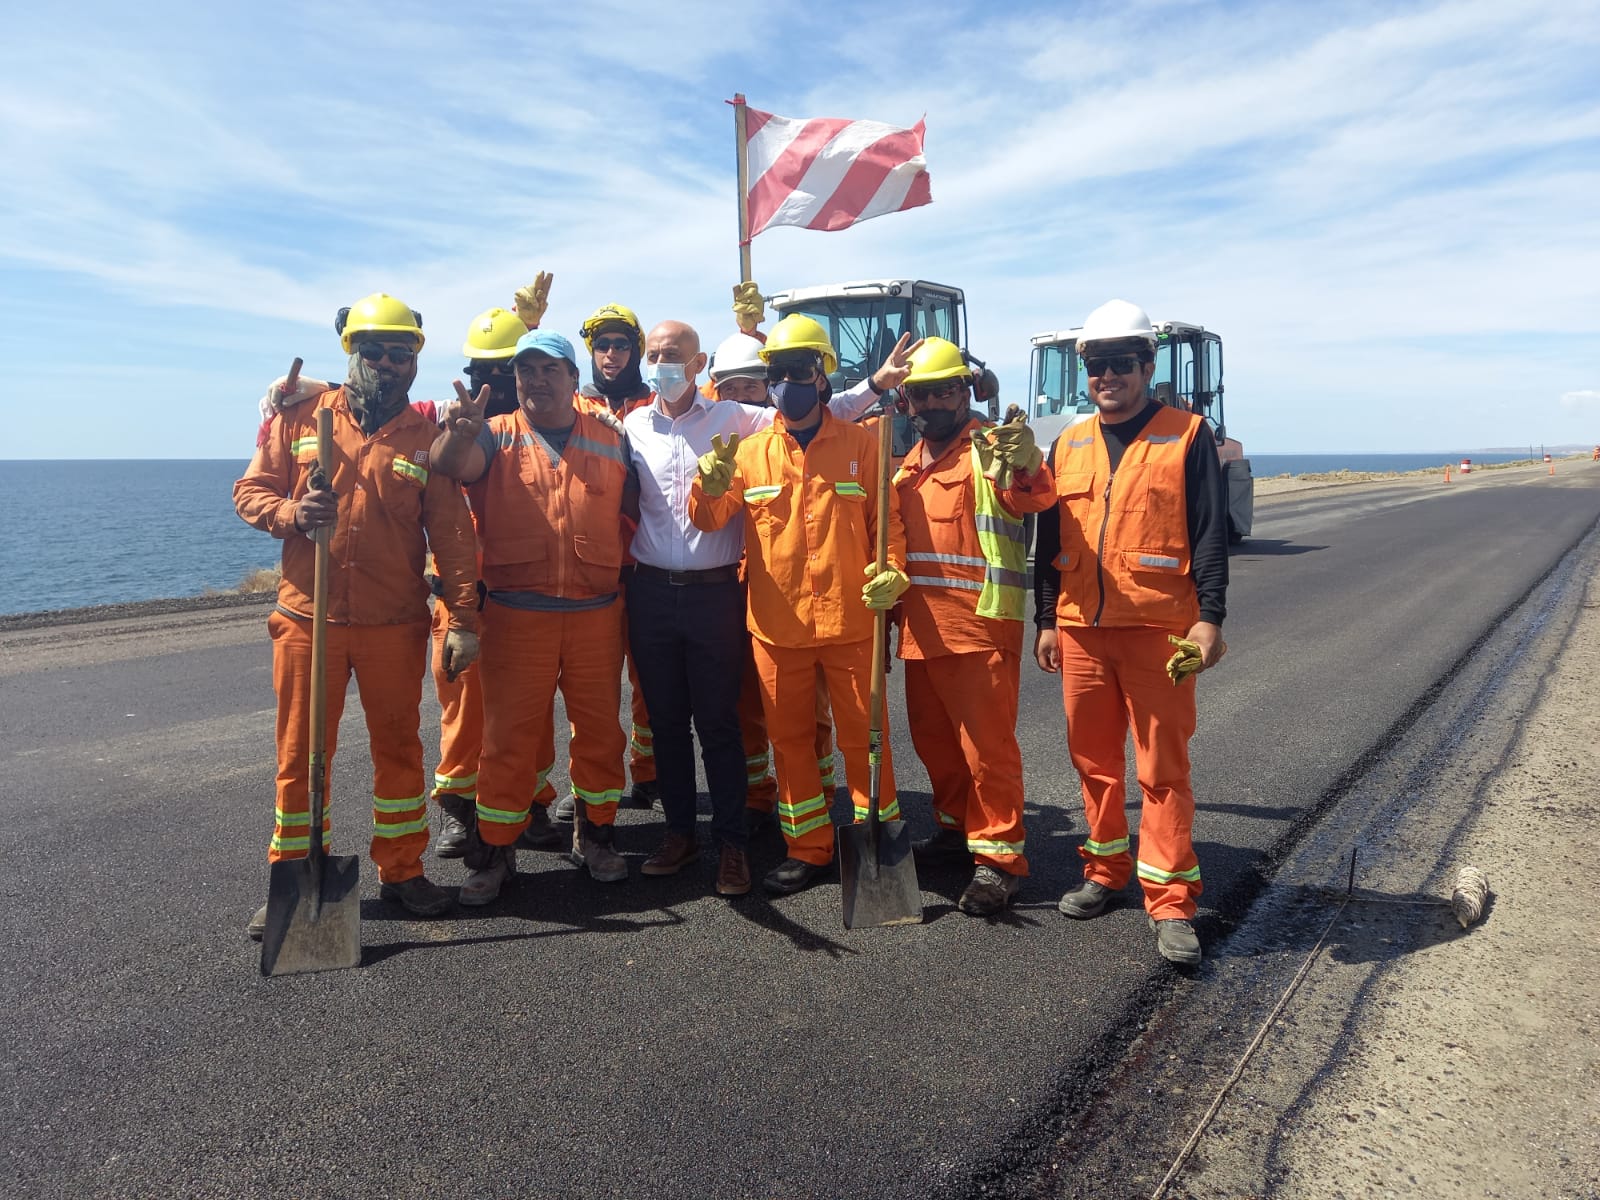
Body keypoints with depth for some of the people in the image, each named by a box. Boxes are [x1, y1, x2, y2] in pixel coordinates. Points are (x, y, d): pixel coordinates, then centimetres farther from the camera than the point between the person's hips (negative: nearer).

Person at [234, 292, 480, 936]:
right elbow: (251, 490, 7)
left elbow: (451, 533, -3)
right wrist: (290, 513, -16)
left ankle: (402, 870, 25)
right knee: (301, 752, 8)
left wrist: (462, 617, -10)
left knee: (398, 746, 10)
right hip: (307, 618, 1)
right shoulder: (300, 416, 4)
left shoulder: (427, 434, 1)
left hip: (395, 624, 0)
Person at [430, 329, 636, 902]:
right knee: (509, 734, 3)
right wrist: (459, 432, -38)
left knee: (599, 729, 11)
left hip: (597, 612, 2)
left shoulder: (611, 436, 10)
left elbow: (632, 510, 17)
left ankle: (595, 834, 29)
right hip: (516, 615, -2)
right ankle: (493, 852, 16)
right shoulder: (498, 436, 3)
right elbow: (453, 465, -17)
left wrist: (624, 570, 5)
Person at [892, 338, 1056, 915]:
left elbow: (1035, 495, -27)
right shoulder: (909, 464, 16)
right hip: (922, 626, 8)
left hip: (981, 624, -8)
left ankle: (998, 855, 6)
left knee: (987, 743, -5)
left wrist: (1023, 468, -49)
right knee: (933, 738, 17)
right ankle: (959, 827, 35)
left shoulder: (991, 449, -7)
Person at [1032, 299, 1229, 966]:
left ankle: (1170, 903, 7)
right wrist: (1046, 621, 10)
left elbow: (1210, 534, -3)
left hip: (1158, 629, -4)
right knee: (1093, 759, 12)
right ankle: (1105, 870, 29)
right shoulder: (1069, 446, 13)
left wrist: (1209, 617, -11)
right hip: (1080, 629, 4)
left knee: (1163, 767, -1)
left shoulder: (1186, 436, 0)